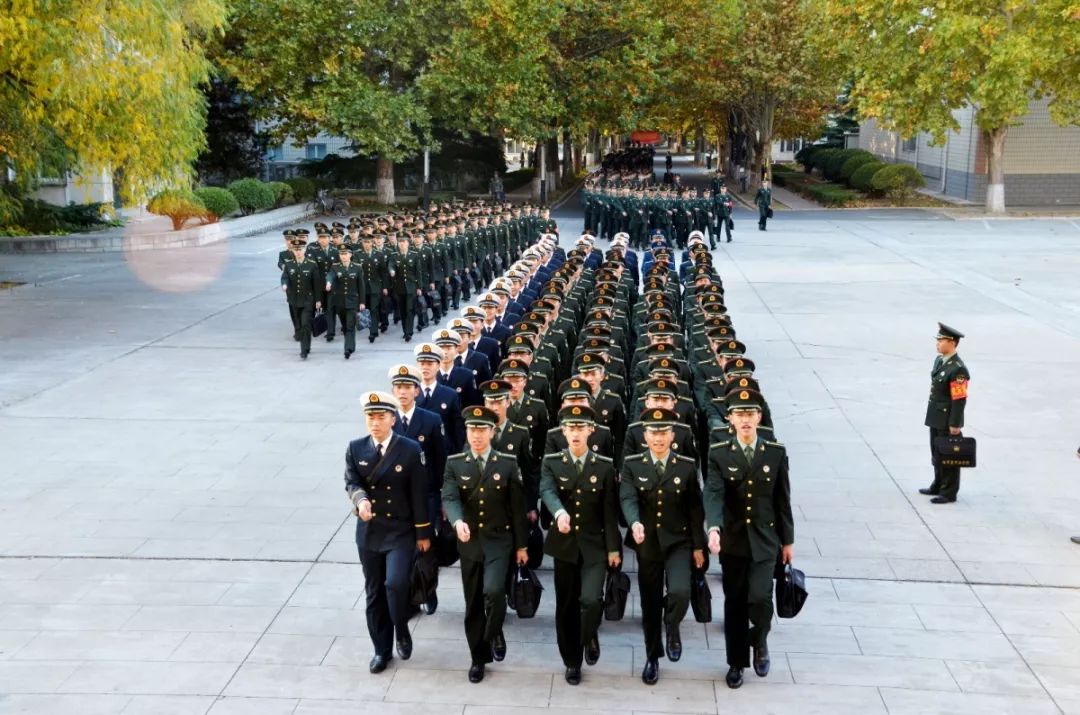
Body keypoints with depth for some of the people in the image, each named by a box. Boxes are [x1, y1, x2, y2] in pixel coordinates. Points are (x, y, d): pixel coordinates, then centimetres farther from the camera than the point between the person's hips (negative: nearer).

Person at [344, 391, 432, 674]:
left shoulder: (410, 449, -8)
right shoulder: (355, 448, 0)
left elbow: (418, 493, -5)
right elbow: (351, 482, -11)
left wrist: (423, 533, -4)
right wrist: (360, 499, -35)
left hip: (401, 531, -3)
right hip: (368, 532, 3)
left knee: (396, 584, -18)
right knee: (374, 593, 10)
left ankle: (402, 631, 10)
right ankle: (382, 649, 24)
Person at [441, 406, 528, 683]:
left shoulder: (508, 463, -3)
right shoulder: (454, 464, -1)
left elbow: (517, 506, 1)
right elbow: (449, 498, -14)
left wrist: (521, 545, 2)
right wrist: (457, 521, -36)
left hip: (499, 540, -2)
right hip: (469, 542, 2)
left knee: (493, 591, -22)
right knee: (473, 604, 10)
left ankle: (495, 634, 7)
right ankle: (479, 657, 26)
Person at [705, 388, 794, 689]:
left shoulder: (776, 453, -2)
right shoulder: (718, 454, -6)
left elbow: (782, 500, 3)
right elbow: (713, 494, -18)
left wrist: (788, 540, 6)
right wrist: (714, 529, -35)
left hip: (765, 540, 0)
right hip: (733, 540, 0)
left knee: (760, 597, -14)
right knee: (734, 603, 9)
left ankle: (759, 641, 17)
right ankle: (736, 662, 25)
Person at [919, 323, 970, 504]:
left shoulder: (958, 369, -22)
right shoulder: (939, 360, 6)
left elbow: (960, 399, -21)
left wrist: (955, 425, -19)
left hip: (948, 421, -9)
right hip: (936, 418, 9)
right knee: (936, 454, 20)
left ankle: (949, 493, 13)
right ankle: (938, 486, 34)